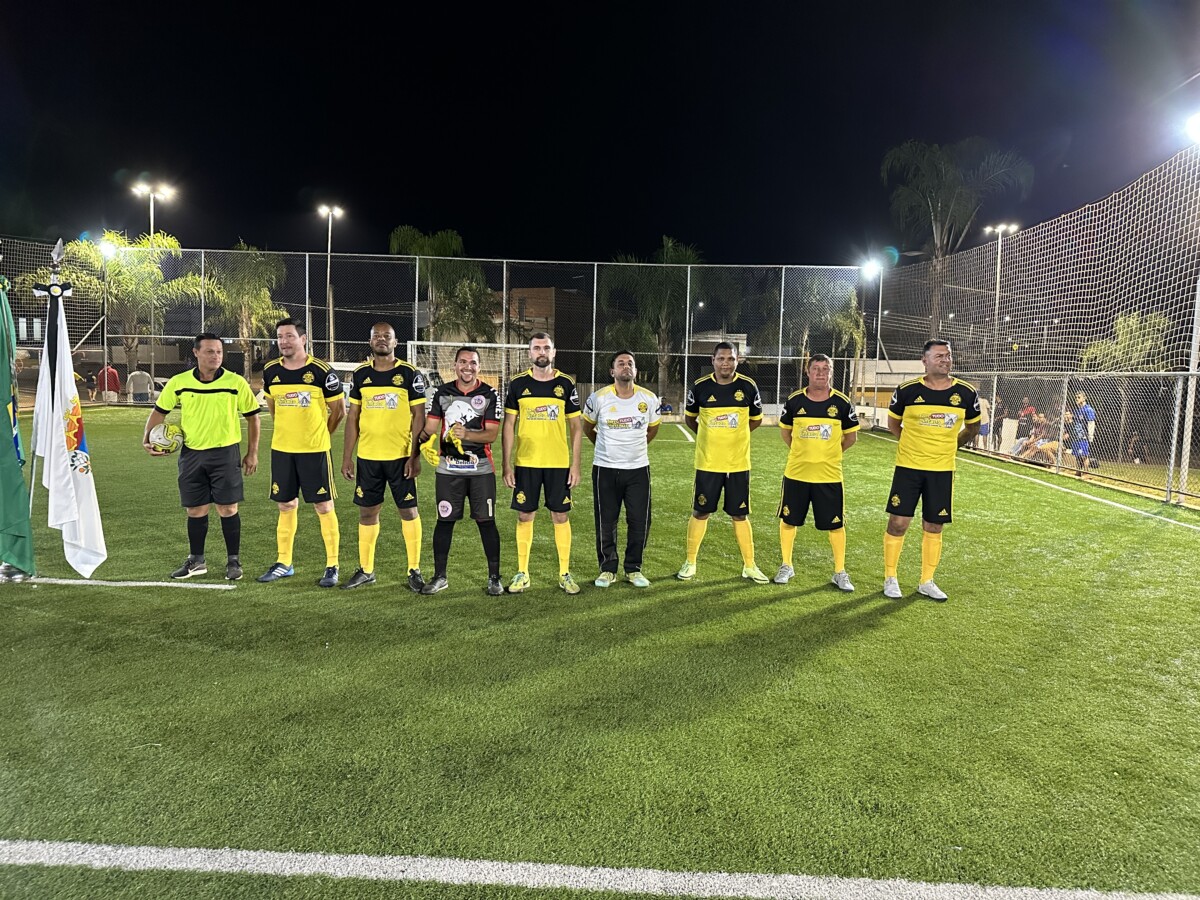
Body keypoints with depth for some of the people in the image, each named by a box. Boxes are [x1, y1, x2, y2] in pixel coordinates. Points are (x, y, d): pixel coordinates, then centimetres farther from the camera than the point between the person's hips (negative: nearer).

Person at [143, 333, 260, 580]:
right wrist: (147, 438, -1)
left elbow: (252, 416, 2)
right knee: (195, 510, 10)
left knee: (228, 508, 0)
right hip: (191, 453, 3)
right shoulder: (178, 383, 0)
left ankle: (233, 561, 14)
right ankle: (196, 561, 25)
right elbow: (159, 411, 13)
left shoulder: (236, 382, -6)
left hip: (226, 452, -2)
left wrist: (252, 453, 0)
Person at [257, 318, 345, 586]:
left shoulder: (322, 371, -11)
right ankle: (284, 563, 24)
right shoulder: (270, 371, 3)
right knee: (286, 506, 13)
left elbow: (339, 409, -1)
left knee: (323, 506, 0)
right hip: (281, 449, 5)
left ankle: (332, 566, 9)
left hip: (314, 450, -4)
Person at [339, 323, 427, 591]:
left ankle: (414, 570, 15)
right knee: (367, 512, 10)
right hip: (367, 456, 3)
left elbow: (419, 416, -5)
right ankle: (366, 570, 23)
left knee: (409, 511, 2)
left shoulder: (410, 374, -3)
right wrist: (346, 457, 6)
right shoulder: (360, 375, 7)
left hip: (401, 456, -3)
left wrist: (414, 455, -11)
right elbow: (353, 417, 10)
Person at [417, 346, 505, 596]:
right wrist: (424, 440, -21)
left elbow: (492, 434, -8)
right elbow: (430, 427, 2)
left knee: (486, 521, 1)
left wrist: (466, 434, -25)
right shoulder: (442, 392, 7)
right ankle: (440, 576, 20)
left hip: (480, 468, -2)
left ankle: (494, 578, 13)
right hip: (448, 468, 2)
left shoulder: (490, 394, 0)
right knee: (444, 520, 7)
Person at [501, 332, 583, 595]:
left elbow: (575, 427, 5)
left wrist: (575, 464, -1)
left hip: (558, 463, 0)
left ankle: (565, 574, 17)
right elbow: (508, 425, 4)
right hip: (525, 463, 0)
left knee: (561, 516, 4)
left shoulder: (566, 384, 3)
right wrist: (506, 464, -2)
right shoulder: (518, 384, 2)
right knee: (524, 516, 6)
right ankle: (522, 573, 18)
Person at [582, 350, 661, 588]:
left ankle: (633, 569, 19)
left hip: (638, 468, 1)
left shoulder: (649, 399, -3)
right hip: (605, 469, -1)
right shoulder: (599, 398, -7)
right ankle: (607, 569, 20)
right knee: (605, 522, 5)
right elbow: (587, 428, 11)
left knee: (639, 521, 2)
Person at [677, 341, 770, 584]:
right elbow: (689, 417, 12)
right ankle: (690, 563, 21)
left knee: (740, 515, 9)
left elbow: (756, 419, 13)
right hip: (708, 463, 0)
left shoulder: (748, 386, -3)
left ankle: (749, 566, 21)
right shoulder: (700, 386, -5)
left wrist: (734, 435, 11)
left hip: (739, 463, 1)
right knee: (700, 513, 7)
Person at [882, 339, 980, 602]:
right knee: (898, 522, -1)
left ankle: (927, 582, 24)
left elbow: (972, 426, 16)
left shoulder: (966, 393, -2)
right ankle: (890, 578, 15)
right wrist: (913, 443, 4)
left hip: (942, 469, 2)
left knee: (934, 527, 9)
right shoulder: (907, 390, -7)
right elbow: (893, 423, 9)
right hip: (908, 467, -2)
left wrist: (951, 445, 13)